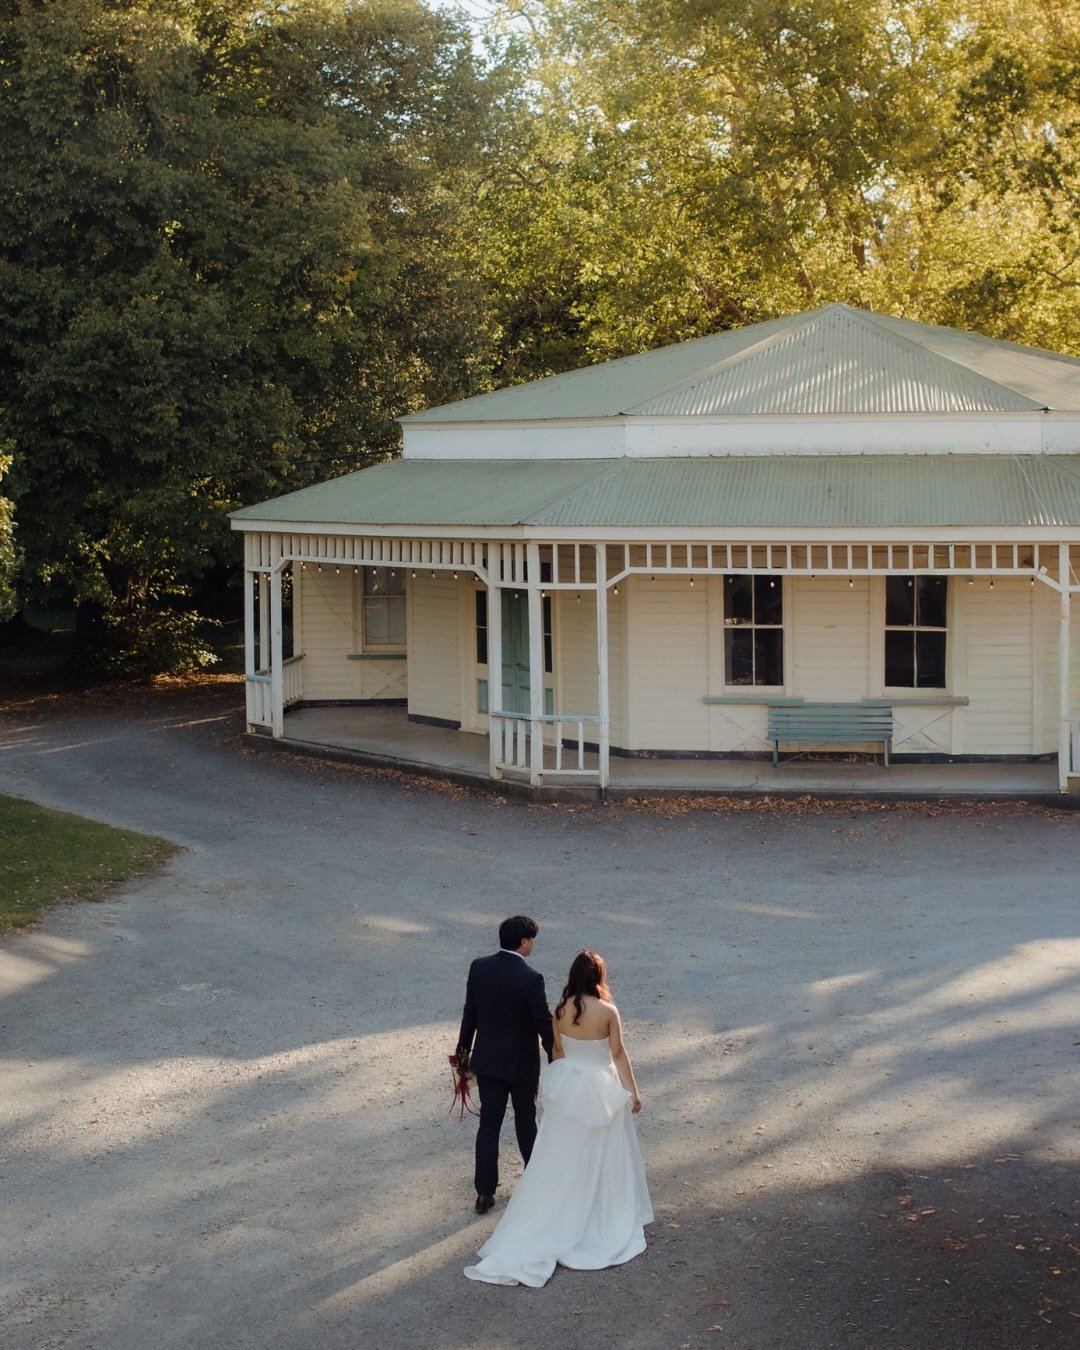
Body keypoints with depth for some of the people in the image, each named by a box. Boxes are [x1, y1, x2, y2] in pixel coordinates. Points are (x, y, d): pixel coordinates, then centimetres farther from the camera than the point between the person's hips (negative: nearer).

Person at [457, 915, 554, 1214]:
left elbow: (470, 1012, 3)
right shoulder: (530, 978, -22)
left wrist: (464, 1048, 17)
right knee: (525, 1119, 17)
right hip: (521, 1064, -3)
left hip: (486, 1060, 3)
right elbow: (544, 1024, -15)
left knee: (488, 1124, 9)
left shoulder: (479, 967, -7)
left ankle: (485, 1192, 9)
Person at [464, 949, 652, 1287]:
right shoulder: (608, 1011, -16)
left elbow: (557, 1051, 4)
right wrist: (633, 1091, 1)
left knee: (561, 1159, 12)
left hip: (567, 1086, 3)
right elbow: (619, 1055, -10)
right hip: (600, 1089, -3)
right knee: (602, 1159, 13)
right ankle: (605, 1220, 26)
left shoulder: (561, 1010, -7)